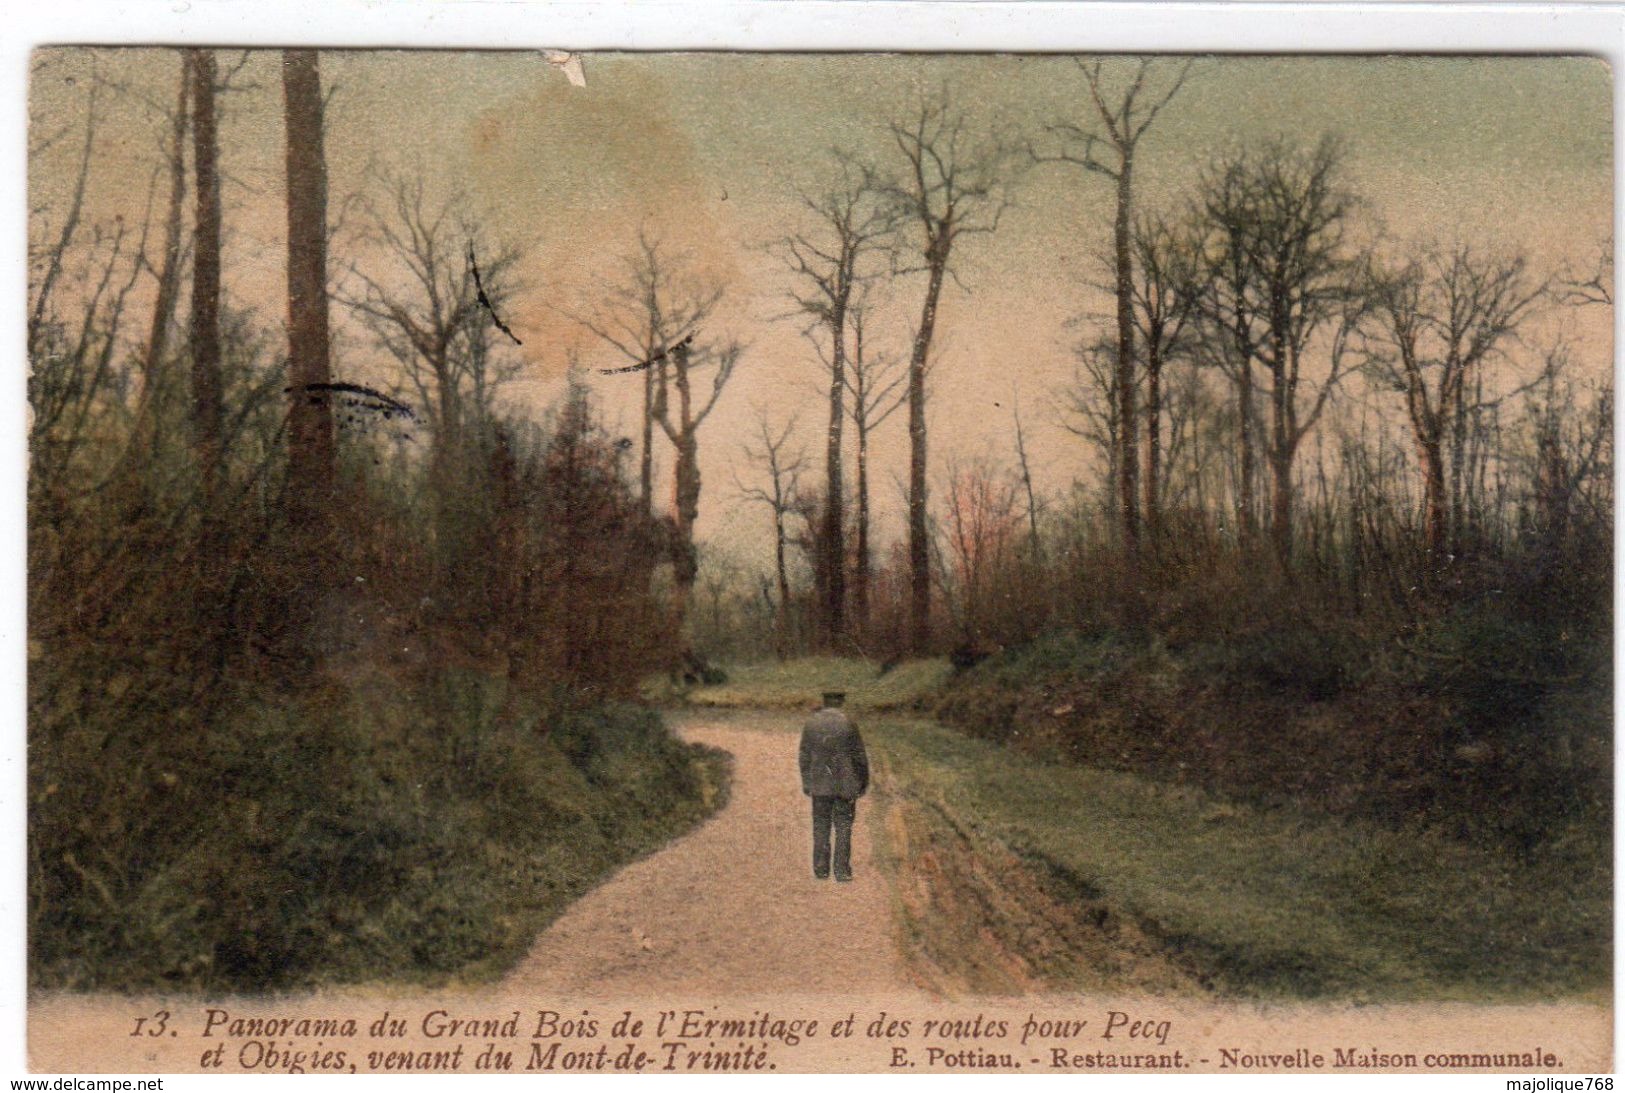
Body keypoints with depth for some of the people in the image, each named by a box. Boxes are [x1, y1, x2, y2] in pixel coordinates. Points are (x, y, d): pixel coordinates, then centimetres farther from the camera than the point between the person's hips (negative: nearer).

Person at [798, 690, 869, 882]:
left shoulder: (811, 724, 1)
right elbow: (860, 756, -4)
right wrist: (864, 781, 7)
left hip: (820, 785, 2)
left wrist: (806, 783, 14)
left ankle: (821, 869, 8)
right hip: (845, 785, -2)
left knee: (821, 827, 9)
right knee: (843, 827, 3)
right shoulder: (848, 724, -7)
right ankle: (842, 870, -1)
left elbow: (804, 756, 5)